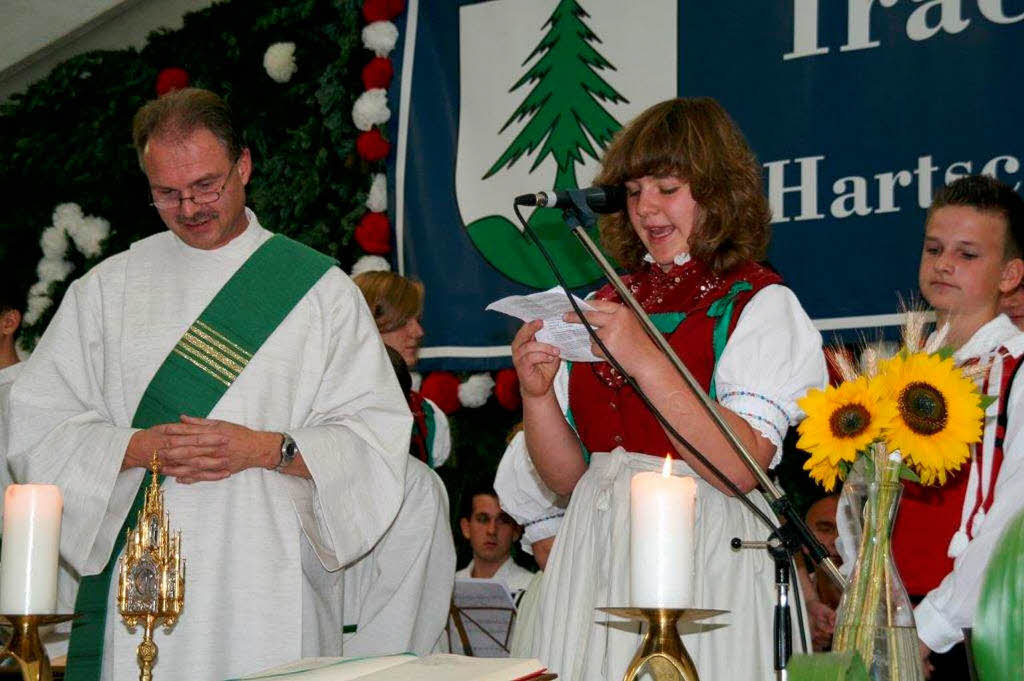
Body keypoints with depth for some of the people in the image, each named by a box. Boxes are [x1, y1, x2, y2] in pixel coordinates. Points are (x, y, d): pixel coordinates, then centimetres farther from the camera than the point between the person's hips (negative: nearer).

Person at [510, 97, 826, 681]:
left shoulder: (762, 304, -3)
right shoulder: (608, 303, 12)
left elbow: (741, 469, -18)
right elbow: (568, 477, 10)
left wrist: (647, 362, -22)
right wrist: (537, 393, -7)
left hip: (701, 562, -5)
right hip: (593, 558, 5)